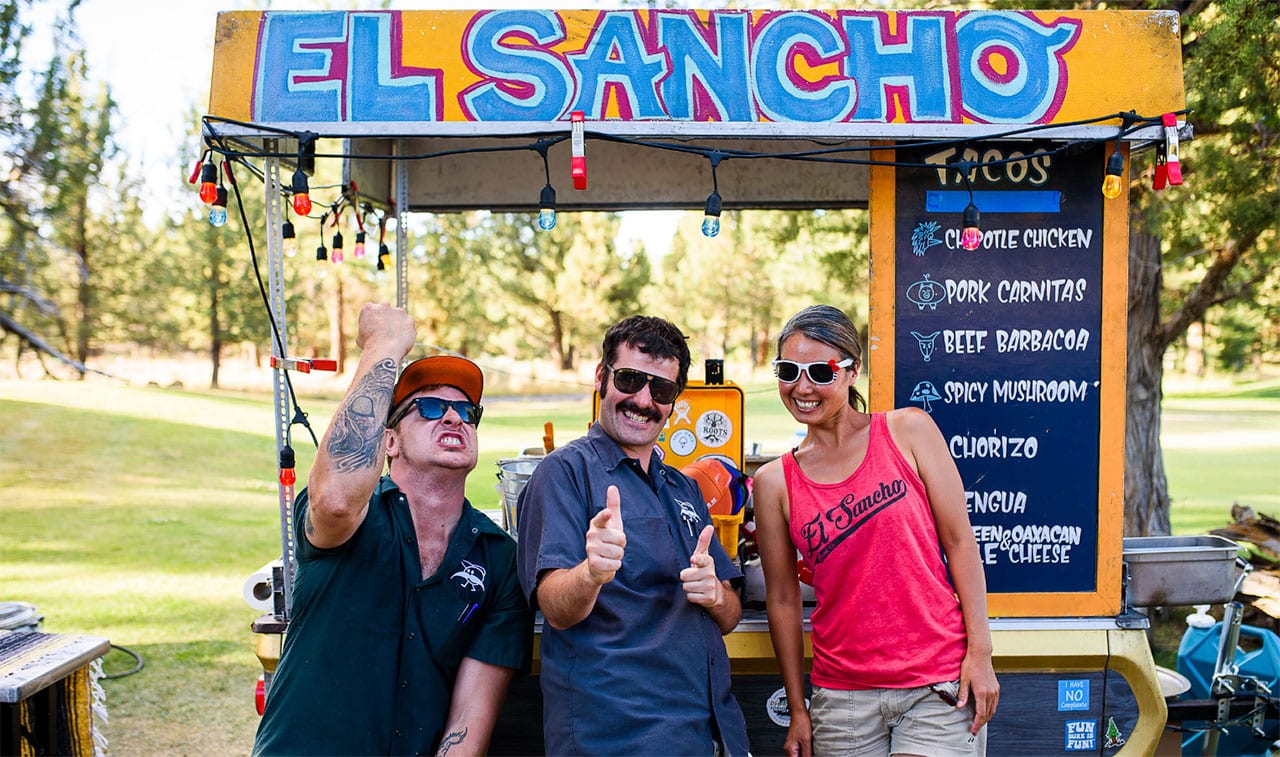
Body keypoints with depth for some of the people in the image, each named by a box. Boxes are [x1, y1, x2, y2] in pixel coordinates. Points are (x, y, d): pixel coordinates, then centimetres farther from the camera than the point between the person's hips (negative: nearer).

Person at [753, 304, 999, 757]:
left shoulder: (908, 431, -1)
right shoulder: (774, 482, 2)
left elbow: (959, 541, -1)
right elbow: (783, 599, 6)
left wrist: (980, 652, -6)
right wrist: (797, 711, 7)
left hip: (939, 686, -2)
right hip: (843, 698, 2)